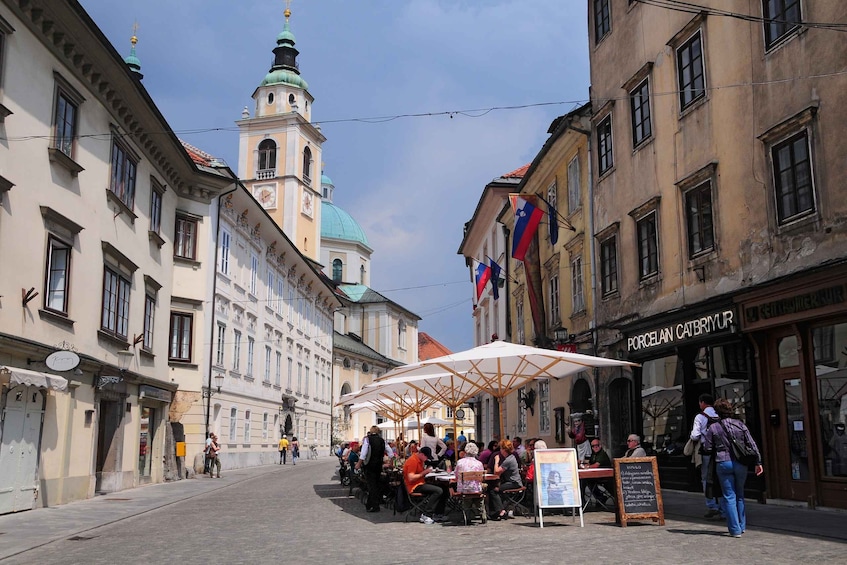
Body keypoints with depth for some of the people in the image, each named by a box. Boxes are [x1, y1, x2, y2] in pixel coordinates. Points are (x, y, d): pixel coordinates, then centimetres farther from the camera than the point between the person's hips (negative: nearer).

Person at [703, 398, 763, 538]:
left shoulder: (713, 427, -5)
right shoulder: (740, 425, 2)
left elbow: (707, 448, -4)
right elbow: (752, 444, 2)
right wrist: (758, 462, 8)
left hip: (723, 464, -3)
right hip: (740, 463, 3)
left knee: (729, 496, 3)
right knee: (739, 495, 18)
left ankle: (735, 529, 1)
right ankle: (742, 526, 25)